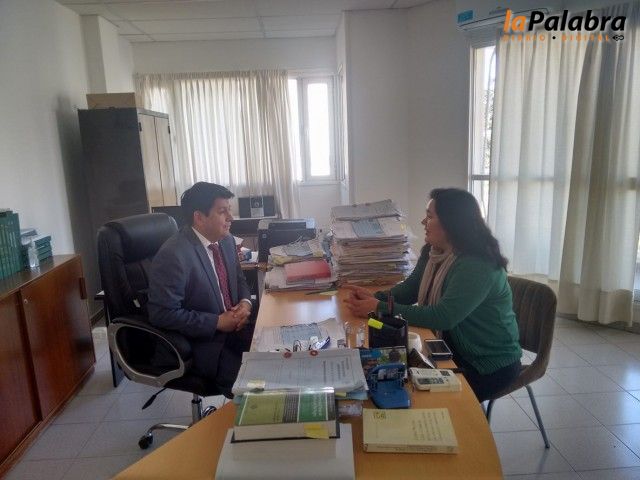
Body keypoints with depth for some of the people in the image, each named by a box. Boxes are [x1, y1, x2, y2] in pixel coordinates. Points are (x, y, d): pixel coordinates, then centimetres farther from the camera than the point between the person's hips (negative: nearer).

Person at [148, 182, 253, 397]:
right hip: (202, 343, -7)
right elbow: (163, 314, -21)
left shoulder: (226, 241, 3)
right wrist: (218, 322, -20)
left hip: (234, 327, 7)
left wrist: (245, 303, -5)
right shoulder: (173, 255, -21)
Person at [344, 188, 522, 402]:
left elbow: (442, 317, -35)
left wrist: (380, 309, -33)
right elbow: (410, 289, 4)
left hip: (491, 365, -7)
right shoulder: (433, 252, -2)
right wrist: (375, 297, -16)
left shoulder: (477, 266, -28)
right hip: (455, 350, 7)